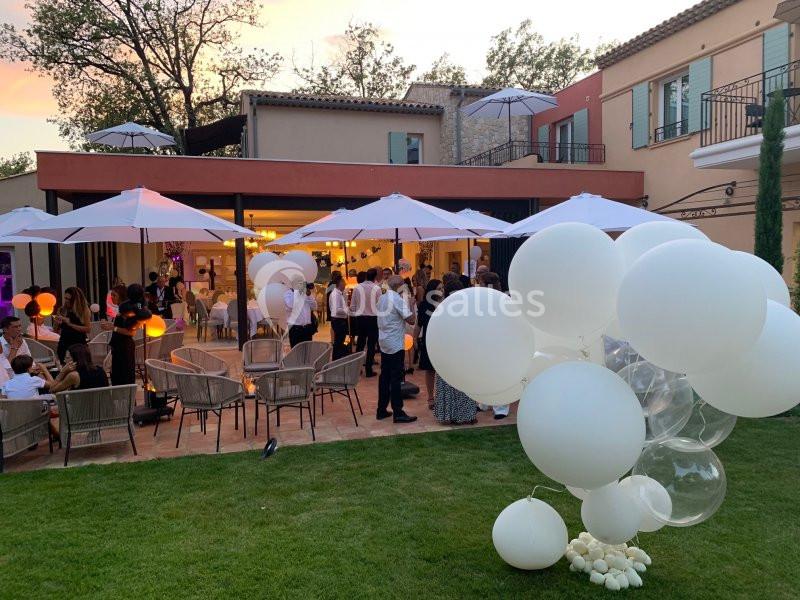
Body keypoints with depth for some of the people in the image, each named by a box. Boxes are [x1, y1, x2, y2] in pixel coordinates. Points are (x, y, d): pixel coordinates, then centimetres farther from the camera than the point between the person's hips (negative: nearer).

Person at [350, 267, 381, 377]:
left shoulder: (357, 287, -2)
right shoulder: (376, 288, -10)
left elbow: (352, 305, 2)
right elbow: (380, 305, -9)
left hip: (360, 318, 3)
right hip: (373, 318, -3)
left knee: (360, 343, 14)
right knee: (371, 344, 4)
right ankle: (368, 369, 5)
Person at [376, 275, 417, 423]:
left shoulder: (382, 298, 10)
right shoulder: (398, 300, -15)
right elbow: (411, 320, -18)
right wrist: (410, 304, -5)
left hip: (384, 343, 8)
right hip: (395, 344, -8)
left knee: (384, 376, 11)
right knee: (396, 378, -4)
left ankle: (381, 410, 16)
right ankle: (398, 413, -1)